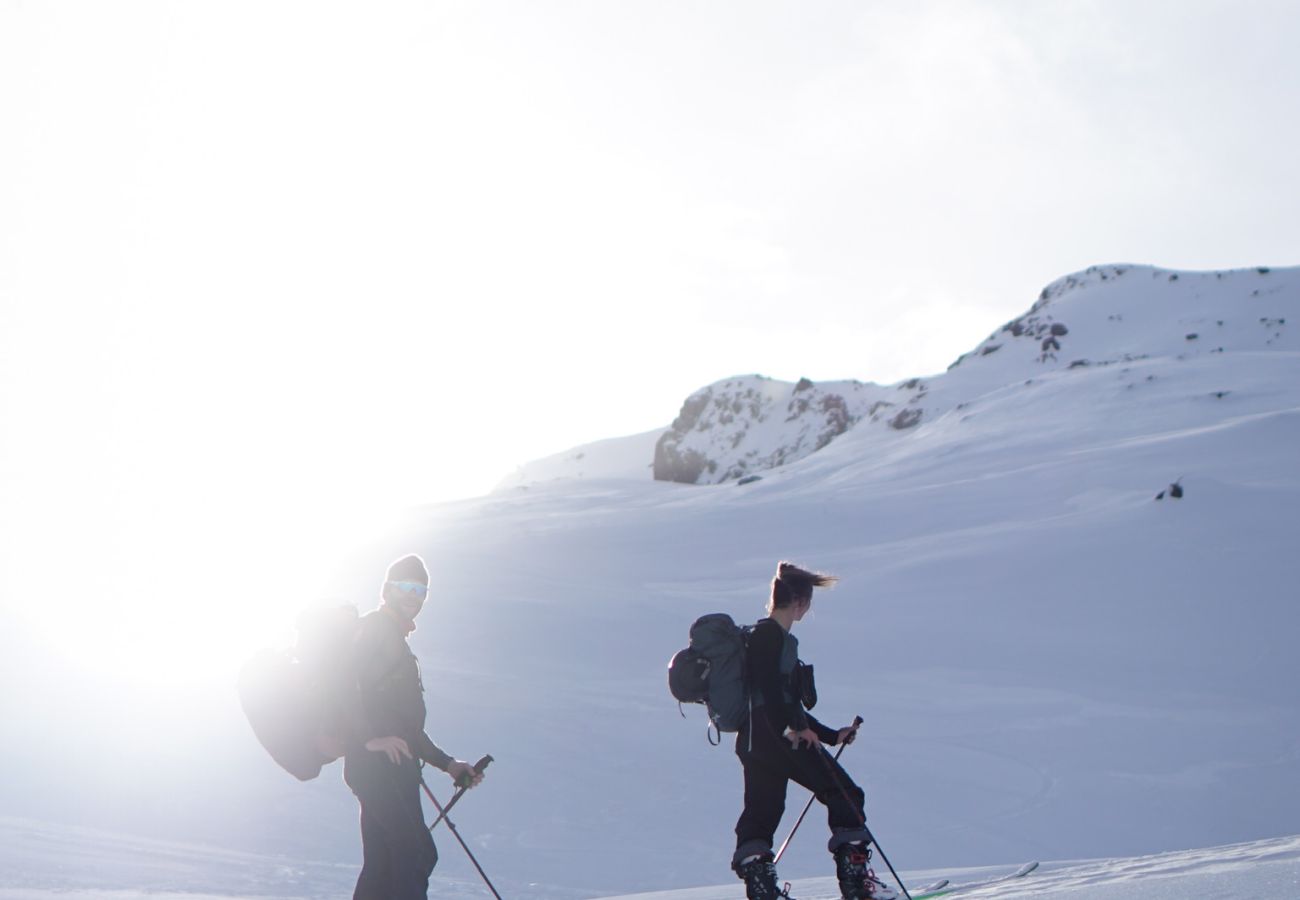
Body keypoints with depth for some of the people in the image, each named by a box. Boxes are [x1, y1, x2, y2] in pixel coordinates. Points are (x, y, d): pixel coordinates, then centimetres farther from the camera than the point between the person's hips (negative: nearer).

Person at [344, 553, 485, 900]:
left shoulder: (396, 640, 28)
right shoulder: (374, 628, -1)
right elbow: (344, 680, -19)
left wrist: (447, 764, 29)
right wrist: (371, 738, -27)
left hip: (394, 770, 10)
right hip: (379, 766, -10)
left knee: (382, 867, 8)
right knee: (418, 855, -16)